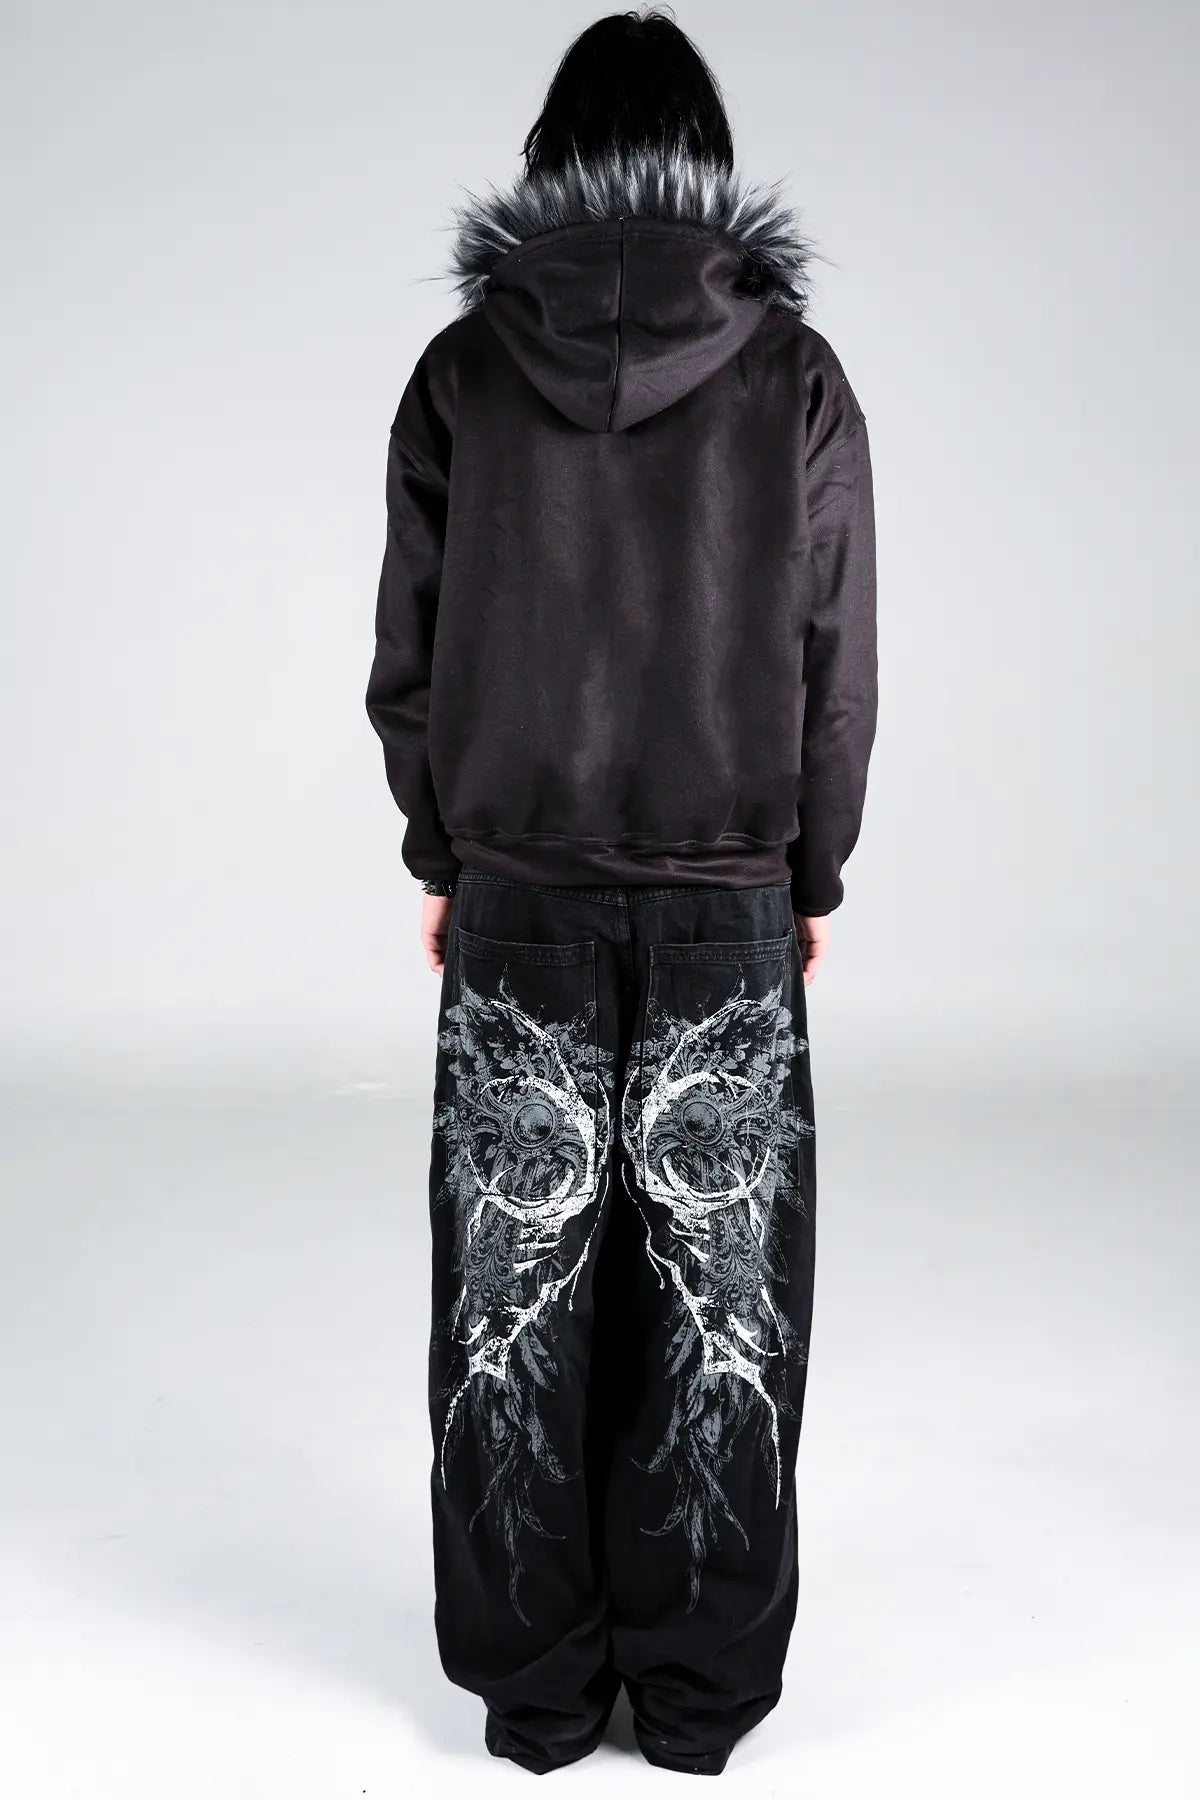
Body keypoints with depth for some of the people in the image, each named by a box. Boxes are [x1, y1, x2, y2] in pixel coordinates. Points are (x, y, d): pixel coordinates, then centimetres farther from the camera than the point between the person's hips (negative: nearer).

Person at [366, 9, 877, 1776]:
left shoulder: (466, 366, -2)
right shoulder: (792, 370, -3)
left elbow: (408, 649, 0)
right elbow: (838, 659, -1)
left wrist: (442, 860, 12)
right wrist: (813, 876, 10)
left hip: (517, 902, 1)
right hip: (731, 909, 0)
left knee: (520, 1290, 10)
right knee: (718, 1288, 9)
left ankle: (538, 1689, 22)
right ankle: (700, 1689, 21)